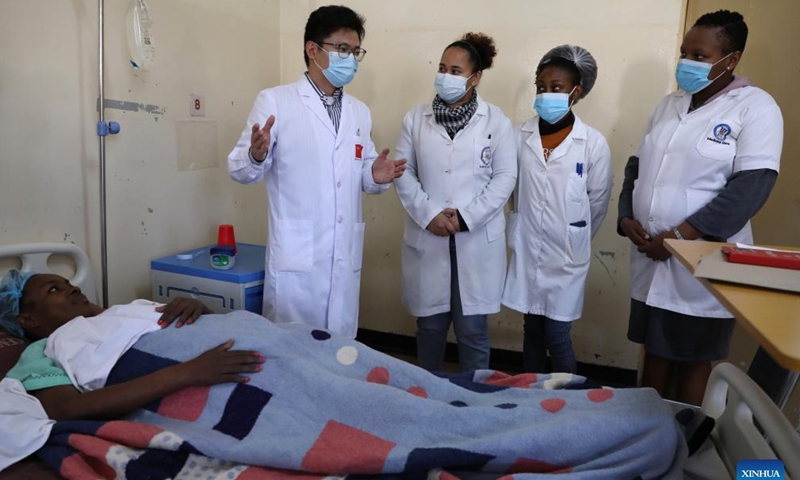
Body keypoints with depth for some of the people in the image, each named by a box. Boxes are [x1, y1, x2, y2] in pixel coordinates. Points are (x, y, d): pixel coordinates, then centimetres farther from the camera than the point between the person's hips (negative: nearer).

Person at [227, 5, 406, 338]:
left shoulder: (360, 112, 14)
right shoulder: (274, 101, -3)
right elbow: (240, 170, -5)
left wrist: (375, 177, -6)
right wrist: (256, 155, -27)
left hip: (345, 257, 5)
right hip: (296, 256, -5)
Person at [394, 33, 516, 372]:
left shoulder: (496, 121, 0)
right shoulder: (416, 118, 5)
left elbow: (504, 177, -2)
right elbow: (403, 173, 2)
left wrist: (465, 217, -12)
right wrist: (429, 215, -11)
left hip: (477, 241, -1)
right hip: (428, 238, 2)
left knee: (472, 328, 6)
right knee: (430, 323, 12)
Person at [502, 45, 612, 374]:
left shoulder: (593, 143, -8)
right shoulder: (520, 137, -2)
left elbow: (598, 200, 1)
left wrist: (575, 238, 9)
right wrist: (523, 228, 10)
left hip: (567, 255, -2)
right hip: (526, 251, 3)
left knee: (557, 337, 2)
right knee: (532, 331, 15)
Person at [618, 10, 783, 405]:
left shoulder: (755, 107, -6)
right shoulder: (669, 104, 13)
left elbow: (751, 186, -15)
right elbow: (638, 166, 15)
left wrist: (681, 236, -19)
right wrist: (627, 218, -1)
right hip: (650, 256, 5)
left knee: (693, 358, 7)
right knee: (654, 349, 14)